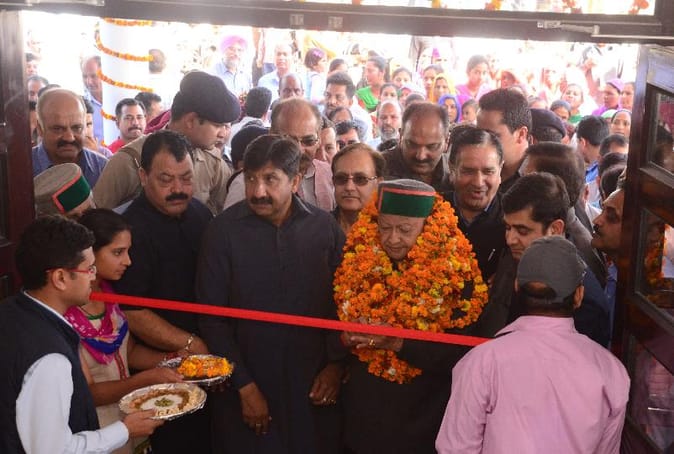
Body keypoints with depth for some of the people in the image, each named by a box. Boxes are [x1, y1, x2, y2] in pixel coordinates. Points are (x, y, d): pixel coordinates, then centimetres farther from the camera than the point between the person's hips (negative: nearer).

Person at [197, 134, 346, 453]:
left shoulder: (324, 226, -3)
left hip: (312, 386, 2)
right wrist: (244, 386, -8)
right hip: (245, 389, -1)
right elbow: (212, 317, -7)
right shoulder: (224, 229, -9)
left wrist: (336, 364, -3)